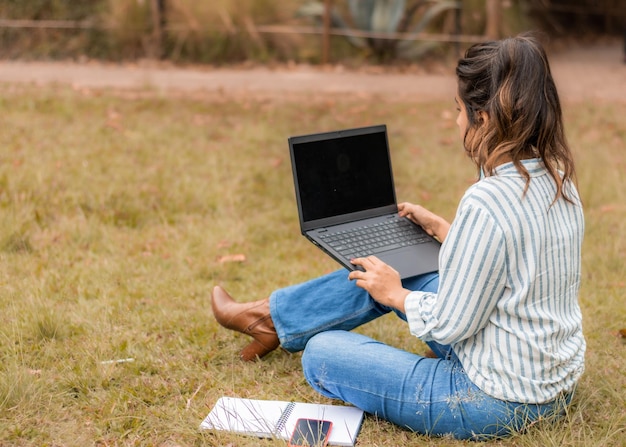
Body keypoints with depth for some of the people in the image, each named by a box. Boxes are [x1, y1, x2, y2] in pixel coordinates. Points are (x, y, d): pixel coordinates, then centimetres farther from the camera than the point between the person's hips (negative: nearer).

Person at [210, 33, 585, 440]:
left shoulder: (488, 203, -28)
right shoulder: (558, 179, -1)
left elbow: (450, 325, -22)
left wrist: (395, 294, -4)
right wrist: (439, 227, 23)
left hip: (498, 403, -8)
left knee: (321, 353, 5)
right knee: (385, 275, 20)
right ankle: (273, 317, 36)